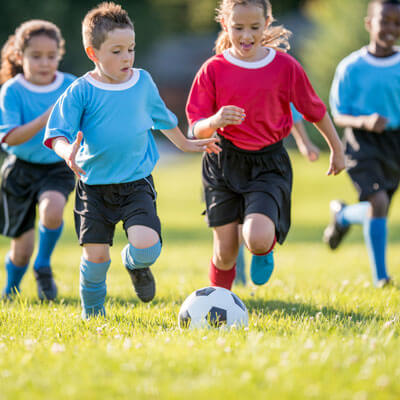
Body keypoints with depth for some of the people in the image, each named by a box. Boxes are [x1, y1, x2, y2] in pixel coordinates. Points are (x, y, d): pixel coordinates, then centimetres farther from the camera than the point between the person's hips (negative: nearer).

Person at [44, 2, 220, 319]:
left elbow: (162, 117, 23)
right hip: (94, 186, -1)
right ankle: (92, 313, 23)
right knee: (96, 254, -3)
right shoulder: (82, 91, -7)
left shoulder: (143, 82, 5)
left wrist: (185, 144, 34)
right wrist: (68, 151, -33)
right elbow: (58, 133, -12)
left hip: (137, 183, 2)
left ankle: (135, 263, 21)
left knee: (147, 247, -17)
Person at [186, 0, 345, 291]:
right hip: (224, 163, 1)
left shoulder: (285, 66, -5)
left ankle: (266, 251, 16)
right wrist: (215, 122, -28)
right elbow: (196, 129, -6)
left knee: (257, 240, -23)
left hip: (268, 164, -1)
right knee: (225, 253, 2)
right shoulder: (213, 69, -4)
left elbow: (314, 109, 9)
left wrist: (337, 149, 19)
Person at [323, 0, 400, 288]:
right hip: (362, 142, -4)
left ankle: (342, 215, 47)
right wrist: (364, 121, -22)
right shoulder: (351, 68, -5)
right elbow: (339, 116, -3)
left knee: (376, 210, 11)